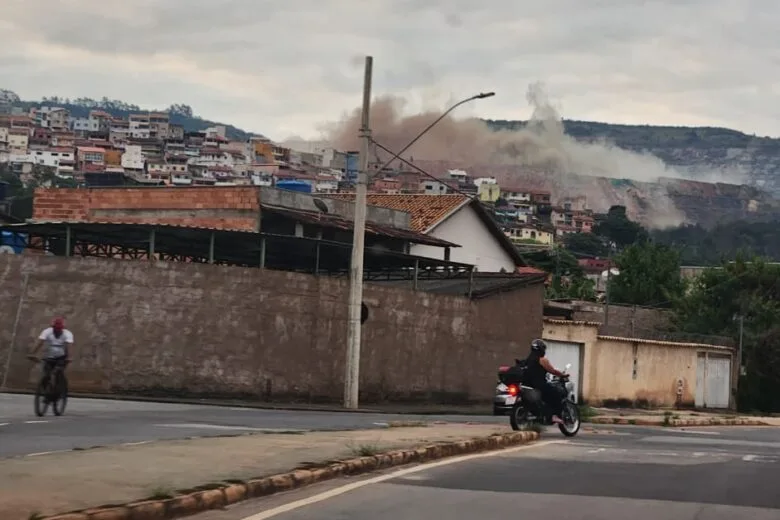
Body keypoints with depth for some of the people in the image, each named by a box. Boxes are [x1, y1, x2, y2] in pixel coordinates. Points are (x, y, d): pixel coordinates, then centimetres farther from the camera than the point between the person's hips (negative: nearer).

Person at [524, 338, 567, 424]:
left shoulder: (528, 359, 16)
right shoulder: (542, 360, -9)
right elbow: (553, 371, -9)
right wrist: (563, 375, 5)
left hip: (528, 384, 9)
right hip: (539, 385, -9)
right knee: (556, 393, -3)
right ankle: (555, 416, -16)